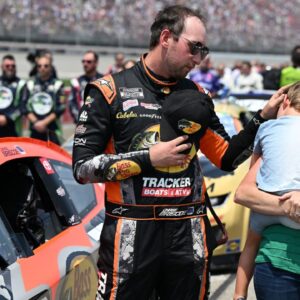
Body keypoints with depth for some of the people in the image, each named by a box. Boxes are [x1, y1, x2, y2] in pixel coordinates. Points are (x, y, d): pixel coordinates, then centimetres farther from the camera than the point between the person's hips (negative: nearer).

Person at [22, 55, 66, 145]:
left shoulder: (58, 84, 1)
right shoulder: (30, 84, 9)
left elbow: (61, 108, -5)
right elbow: (25, 107, 6)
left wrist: (44, 122, -11)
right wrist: (35, 122, -7)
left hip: (52, 131, -3)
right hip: (34, 130, 3)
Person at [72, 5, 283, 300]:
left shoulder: (196, 96, 10)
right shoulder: (110, 91, -5)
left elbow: (227, 157, 16)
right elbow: (82, 167, -8)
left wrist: (263, 118, 4)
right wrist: (148, 159, -14)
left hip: (188, 234, 5)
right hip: (132, 234, -4)